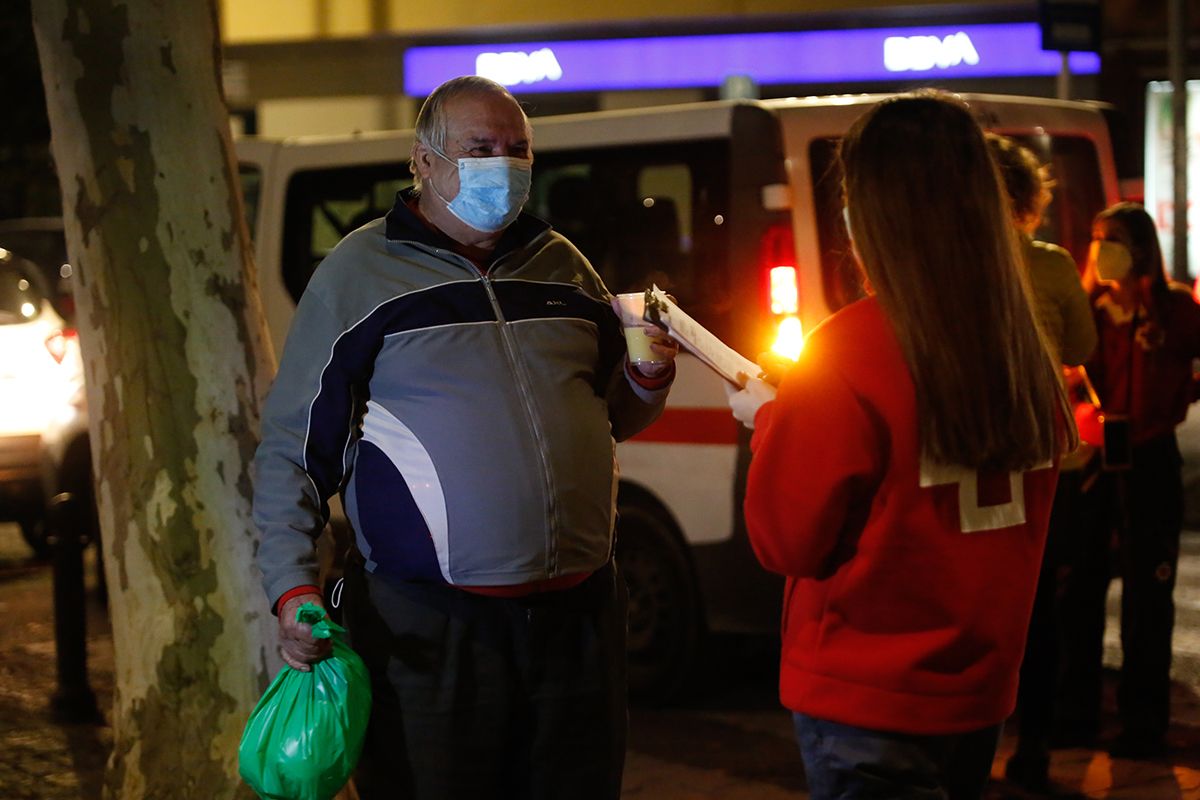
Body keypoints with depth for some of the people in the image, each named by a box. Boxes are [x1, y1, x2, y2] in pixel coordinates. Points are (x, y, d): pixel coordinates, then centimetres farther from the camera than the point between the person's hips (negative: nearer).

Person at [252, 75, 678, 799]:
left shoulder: (562, 266, 13)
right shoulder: (360, 273, 0)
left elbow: (613, 417, 25)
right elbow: (290, 453, -1)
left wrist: (649, 379, 1)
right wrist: (293, 589, -13)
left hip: (579, 616, 4)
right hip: (426, 627, -4)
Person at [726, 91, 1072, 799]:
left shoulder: (850, 351, -19)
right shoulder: (1024, 350, -3)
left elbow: (788, 542, -12)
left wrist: (768, 420, 4)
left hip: (871, 699, -6)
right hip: (982, 688, 6)